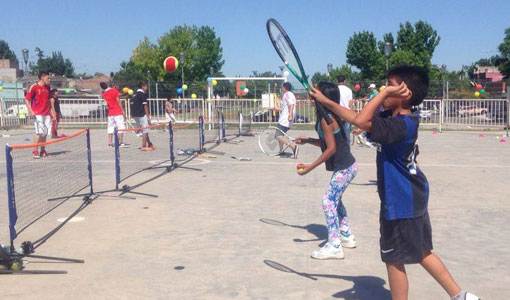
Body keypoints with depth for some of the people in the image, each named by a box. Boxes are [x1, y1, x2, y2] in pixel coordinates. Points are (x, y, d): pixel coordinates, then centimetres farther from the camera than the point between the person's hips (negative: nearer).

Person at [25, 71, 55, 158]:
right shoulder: (34, 87, -6)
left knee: (45, 132, 8)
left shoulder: (47, 87, 13)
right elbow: (27, 99, -5)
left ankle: (42, 151, 17)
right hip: (38, 114, -6)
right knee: (39, 132, -13)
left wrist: (51, 111, 17)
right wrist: (30, 111, -14)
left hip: (47, 114, 6)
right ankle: (35, 151, -8)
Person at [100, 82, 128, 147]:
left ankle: (110, 143, 9)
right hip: (118, 112, -5)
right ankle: (120, 142, -7)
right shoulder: (114, 90, -7)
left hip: (110, 113, 5)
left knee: (110, 127, 11)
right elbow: (118, 100, -10)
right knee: (121, 126, -2)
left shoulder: (104, 94, 4)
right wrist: (122, 110, -7)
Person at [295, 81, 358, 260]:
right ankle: (347, 237, 33)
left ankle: (334, 247, -8)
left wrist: (311, 167, -22)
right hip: (347, 166, 10)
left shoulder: (326, 119, -20)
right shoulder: (331, 116, 9)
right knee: (335, 200, 21)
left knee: (329, 201, -9)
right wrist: (307, 140, 4)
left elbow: (331, 149, -23)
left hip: (344, 168, -10)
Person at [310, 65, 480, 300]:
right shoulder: (395, 116, 2)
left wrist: (385, 93, -29)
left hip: (400, 203, -10)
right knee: (421, 252, 22)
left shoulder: (400, 126, -26)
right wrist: (325, 101, 10)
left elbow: (361, 121, -36)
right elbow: (357, 118, 9)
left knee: (394, 260, 6)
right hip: (412, 198, 10)